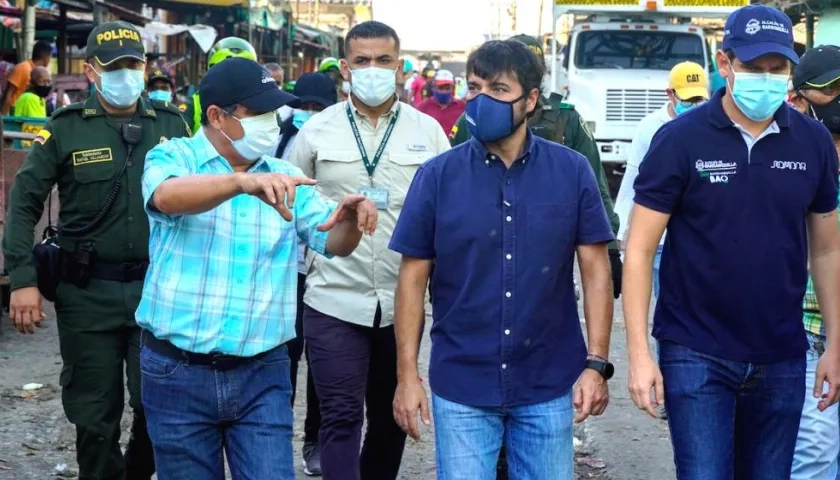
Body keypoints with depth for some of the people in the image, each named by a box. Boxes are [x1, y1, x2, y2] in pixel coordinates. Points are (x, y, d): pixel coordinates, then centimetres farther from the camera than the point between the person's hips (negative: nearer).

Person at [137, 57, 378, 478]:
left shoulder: (285, 177, 7)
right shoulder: (173, 158, -4)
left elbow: (333, 242, -1)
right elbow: (168, 196, -27)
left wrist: (350, 218, -24)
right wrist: (243, 181, -45)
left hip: (262, 373, 2)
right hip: (178, 371, -2)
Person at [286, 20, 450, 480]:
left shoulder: (428, 131, 2)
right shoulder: (316, 130, 1)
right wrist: (305, 261, 6)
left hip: (404, 302, 2)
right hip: (334, 301, -2)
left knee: (392, 415, 15)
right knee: (341, 418, -5)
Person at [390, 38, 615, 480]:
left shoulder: (572, 172, -3)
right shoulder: (437, 176, -4)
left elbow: (595, 269, 0)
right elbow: (413, 278, 0)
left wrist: (596, 364, -6)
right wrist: (407, 375, -3)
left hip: (549, 384, 1)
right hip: (461, 386, 0)